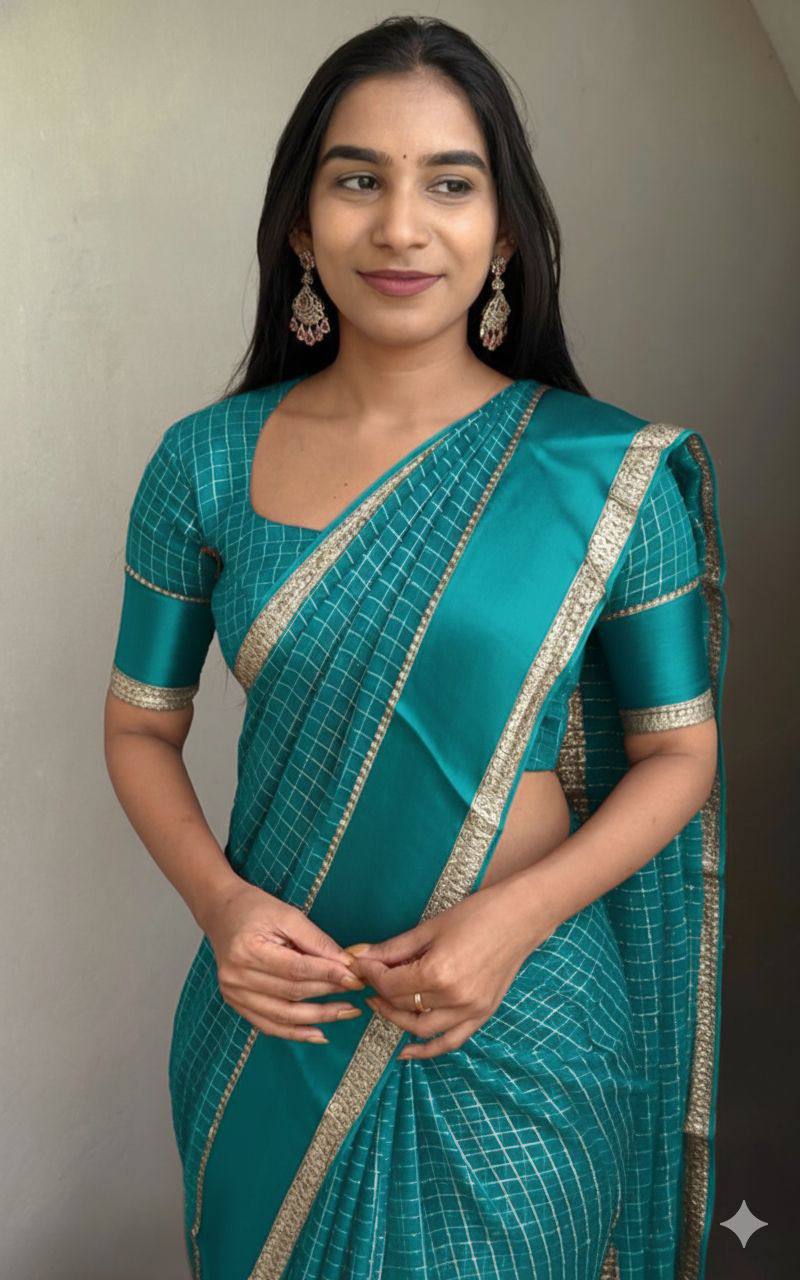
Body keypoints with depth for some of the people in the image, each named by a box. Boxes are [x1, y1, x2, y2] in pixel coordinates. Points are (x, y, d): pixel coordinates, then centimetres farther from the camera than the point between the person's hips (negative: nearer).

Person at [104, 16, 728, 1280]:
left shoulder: (609, 473, -10)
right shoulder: (205, 464, -5)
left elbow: (680, 748, -3)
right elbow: (142, 725, 4)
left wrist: (518, 912, -18)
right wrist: (218, 902, -13)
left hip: (520, 1030, -1)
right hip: (274, 1014, 2)